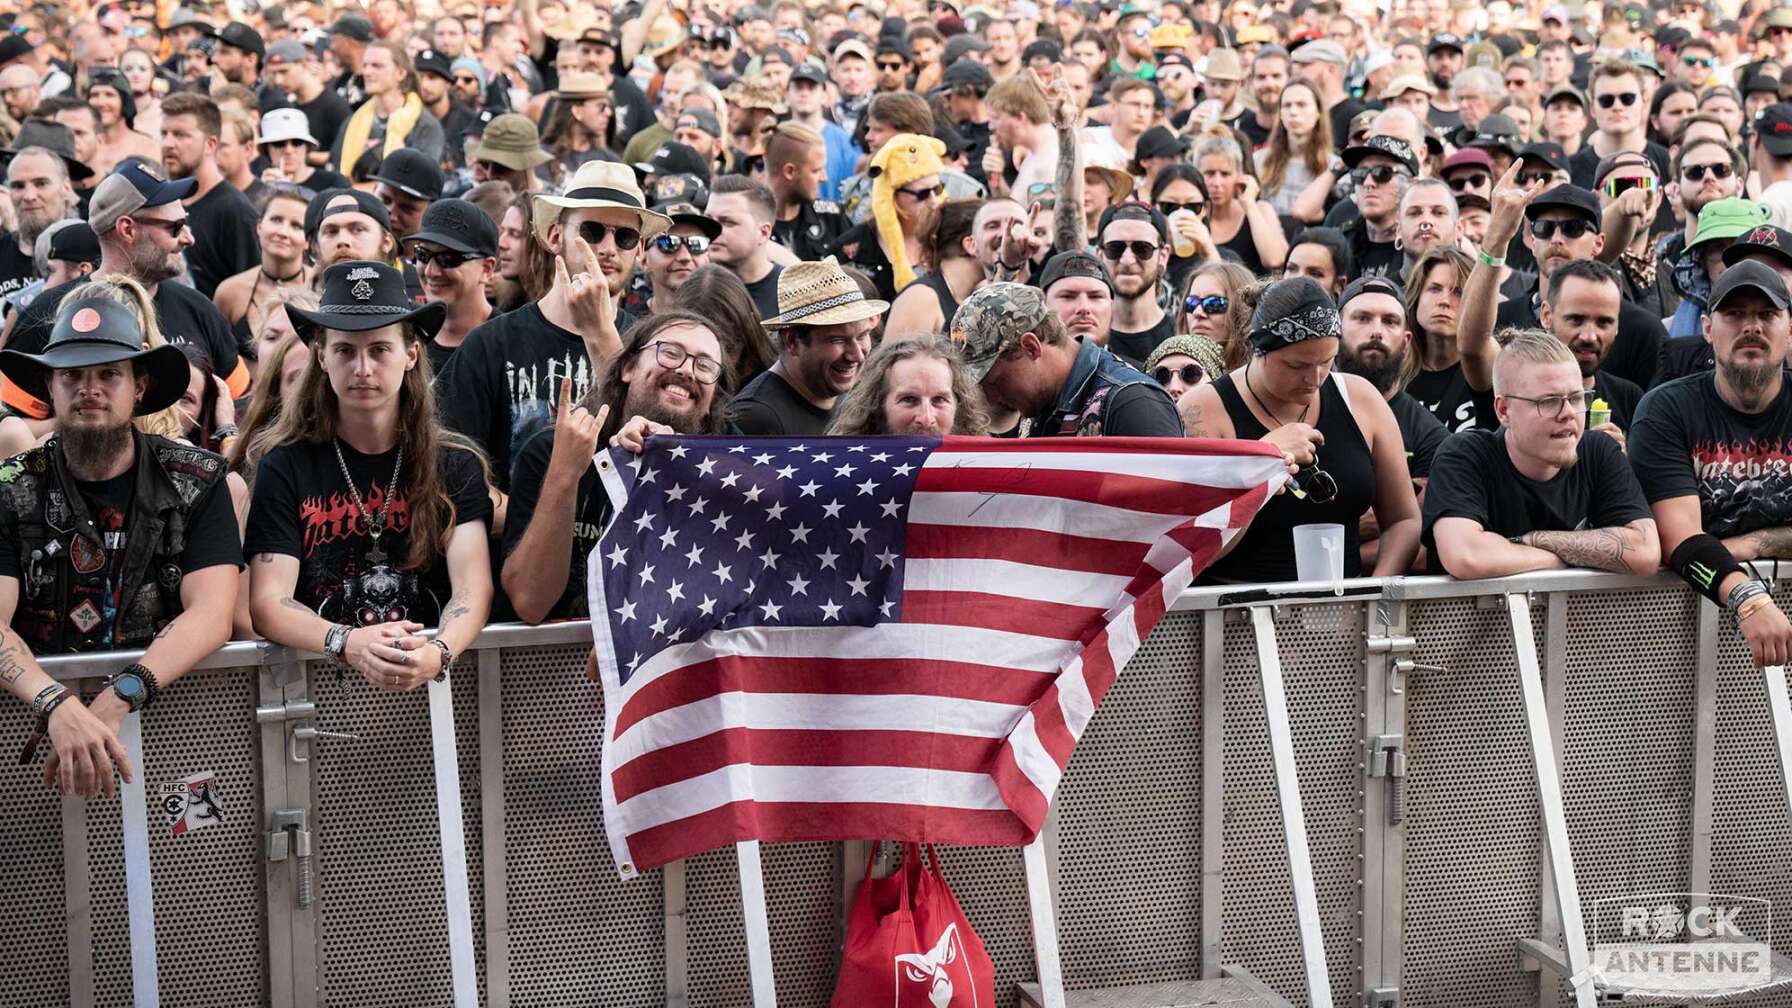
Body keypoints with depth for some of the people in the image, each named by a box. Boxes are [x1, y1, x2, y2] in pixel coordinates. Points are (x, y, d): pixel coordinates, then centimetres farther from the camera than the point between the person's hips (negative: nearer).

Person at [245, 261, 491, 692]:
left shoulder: (455, 466, 8)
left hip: (434, 684, 0)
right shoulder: (285, 468, 5)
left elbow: (473, 589, -4)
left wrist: (438, 653, -26)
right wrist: (349, 644, -23)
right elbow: (267, 603, -4)